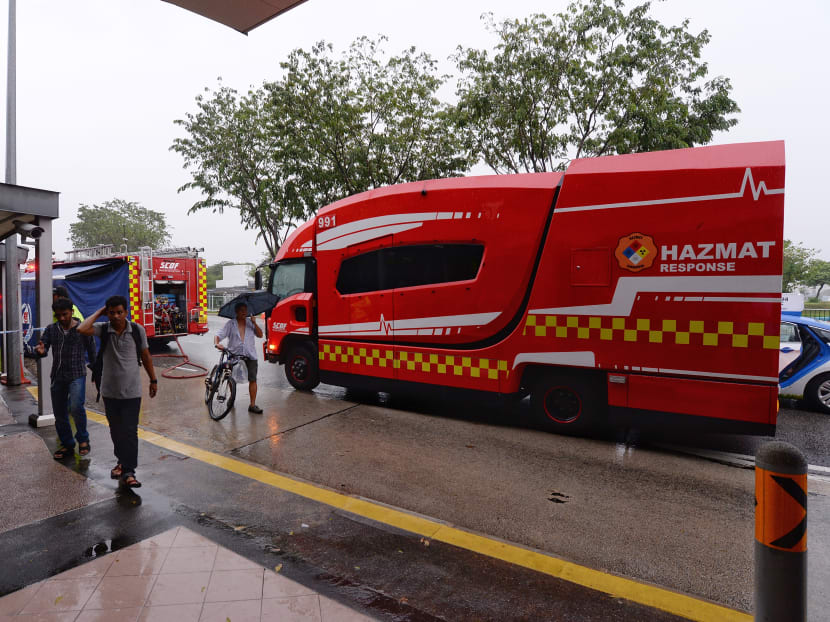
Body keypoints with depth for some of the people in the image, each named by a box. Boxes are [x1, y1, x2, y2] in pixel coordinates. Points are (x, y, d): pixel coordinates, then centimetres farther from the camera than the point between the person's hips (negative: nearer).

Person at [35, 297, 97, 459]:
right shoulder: (51, 329, 6)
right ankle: (67, 444, 27)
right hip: (57, 376, 5)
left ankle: (83, 439, 0)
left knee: (76, 407, -22)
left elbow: (91, 351, 0)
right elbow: (43, 348, 2)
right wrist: (40, 350, -22)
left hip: (77, 375, -5)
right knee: (59, 413, 11)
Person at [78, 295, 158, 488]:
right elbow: (82, 329, -25)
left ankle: (128, 472, -2)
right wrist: (99, 312, -12)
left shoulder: (137, 330, -5)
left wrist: (153, 380, 10)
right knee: (116, 430, 15)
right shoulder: (103, 329, -4)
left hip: (132, 391, -2)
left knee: (130, 431, -5)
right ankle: (122, 461, 32)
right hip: (110, 391, 2)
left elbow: (145, 356, 5)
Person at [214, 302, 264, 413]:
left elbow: (260, 335, 3)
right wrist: (216, 343, -27)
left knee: (252, 379, -6)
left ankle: (252, 405, -1)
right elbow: (219, 335, -6)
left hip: (250, 355, 1)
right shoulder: (230, 324, 2)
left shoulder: (250, 322, 8)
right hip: (234, 354, 0)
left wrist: (254, 324, -10)